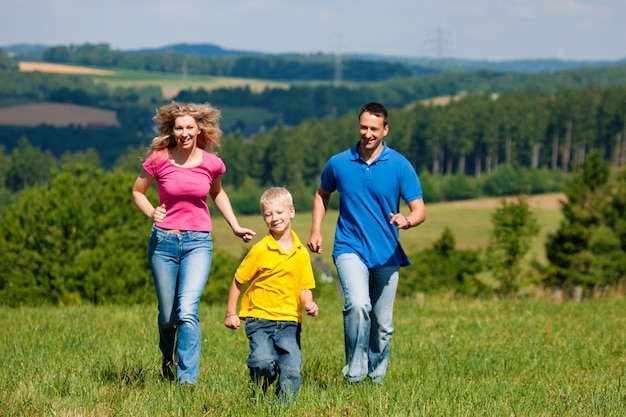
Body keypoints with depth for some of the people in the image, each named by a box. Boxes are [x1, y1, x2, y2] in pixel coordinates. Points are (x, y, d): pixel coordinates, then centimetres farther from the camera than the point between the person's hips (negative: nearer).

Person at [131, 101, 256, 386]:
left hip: (198, 243, -1)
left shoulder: (211, 164, -1)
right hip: (163, 241, 1)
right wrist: (151, 213, -10)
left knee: (187, 311, -19)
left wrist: (235, 227, 13)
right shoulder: (159, 160, -5)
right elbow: (137, 192, 9)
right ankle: (168, 359, 41)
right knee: (167, 316, 9)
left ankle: (187, 379, -19)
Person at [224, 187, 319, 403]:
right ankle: (260, 397, 7)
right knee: (263, 363, -23)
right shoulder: (260, 250, -5)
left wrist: (308, 304, -10)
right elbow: (238, 281, 4)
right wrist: (231, 313, 6)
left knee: (292, 372, -13)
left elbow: (304, 288, 11)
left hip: (289, 320, 3)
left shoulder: (301, 253, 6)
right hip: (260, 317, -3)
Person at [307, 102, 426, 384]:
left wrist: (407, 221, -28)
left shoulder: (400, 166, -4)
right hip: (350, 249, -1)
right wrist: (316, 231, 10)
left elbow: (419, 210, -5)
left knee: (382, 324, 8)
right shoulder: (338, 163, 1)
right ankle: (354, 369, -14)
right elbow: (322, 195, 21)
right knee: (358, 305, -26)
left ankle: (376, 376, 28)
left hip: (386, 254, 1)